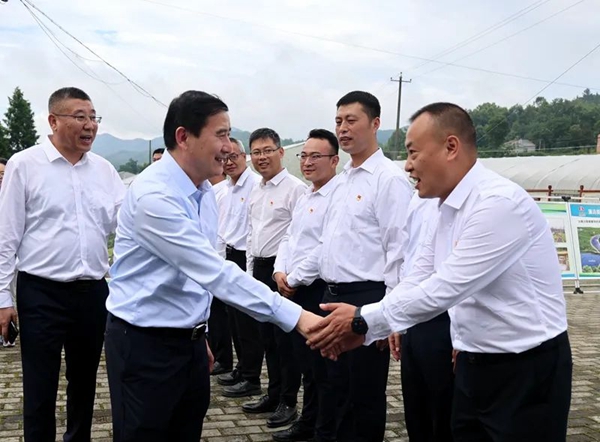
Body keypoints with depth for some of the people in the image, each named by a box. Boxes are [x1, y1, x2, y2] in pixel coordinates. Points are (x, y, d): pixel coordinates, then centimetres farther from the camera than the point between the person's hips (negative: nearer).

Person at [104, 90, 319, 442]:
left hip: (189, 341, 8)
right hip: (144, 345, -8)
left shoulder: (204, 190, 6)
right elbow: (216, 273, -29)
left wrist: (198, 335, 17)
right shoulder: (154, 197, -23)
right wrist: (294, 316, -30)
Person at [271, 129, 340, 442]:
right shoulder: (304, 198, 16)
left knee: (324, 368, 1)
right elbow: (289, 238, 19)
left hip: (319, 289, -9)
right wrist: (280, 272, 3)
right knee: (306, 363, 19)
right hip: (296, 290, 9)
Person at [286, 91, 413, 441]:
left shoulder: (390, 178, -12)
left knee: (366, 395, 4)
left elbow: (399, 251, -16)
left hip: (367, 297, -8)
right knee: (338, 387, 18)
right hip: (334, 294, 8)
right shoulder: (344, 179, 14)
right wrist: (295, 278, 21)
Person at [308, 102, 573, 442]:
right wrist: (363, 330, -2)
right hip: (475, 363, 8)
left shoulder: (500, 202, -23)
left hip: (527, 369, -8)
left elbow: (445, 289, -26)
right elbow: (419, 280, 9)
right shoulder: (449, 207, 6)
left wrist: (363, 320, -18)